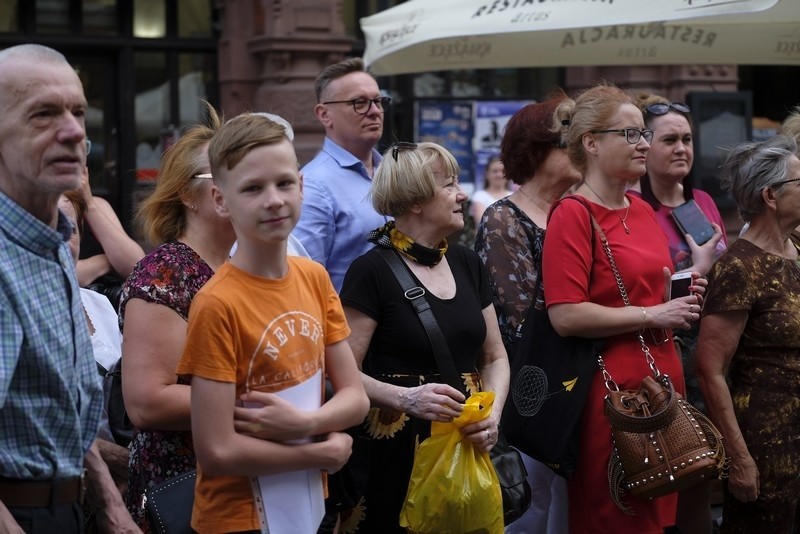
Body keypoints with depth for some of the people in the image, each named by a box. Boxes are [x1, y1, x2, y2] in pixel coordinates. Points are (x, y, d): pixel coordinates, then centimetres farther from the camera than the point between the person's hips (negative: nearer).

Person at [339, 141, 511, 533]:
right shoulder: (372, 271, -9)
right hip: (398, 451, -5)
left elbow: (495, 357, 13)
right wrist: (405, 398, -26)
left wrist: (493, 413, -4)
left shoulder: (467, 263, 10)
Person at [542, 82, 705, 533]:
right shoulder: (573, 214, -12)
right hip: (612, 386, -8)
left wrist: (680, 297, 7)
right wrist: (653, 315, -13)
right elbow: (566, 316, -21)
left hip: (663, 376, 8)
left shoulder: (643, 211, 12)